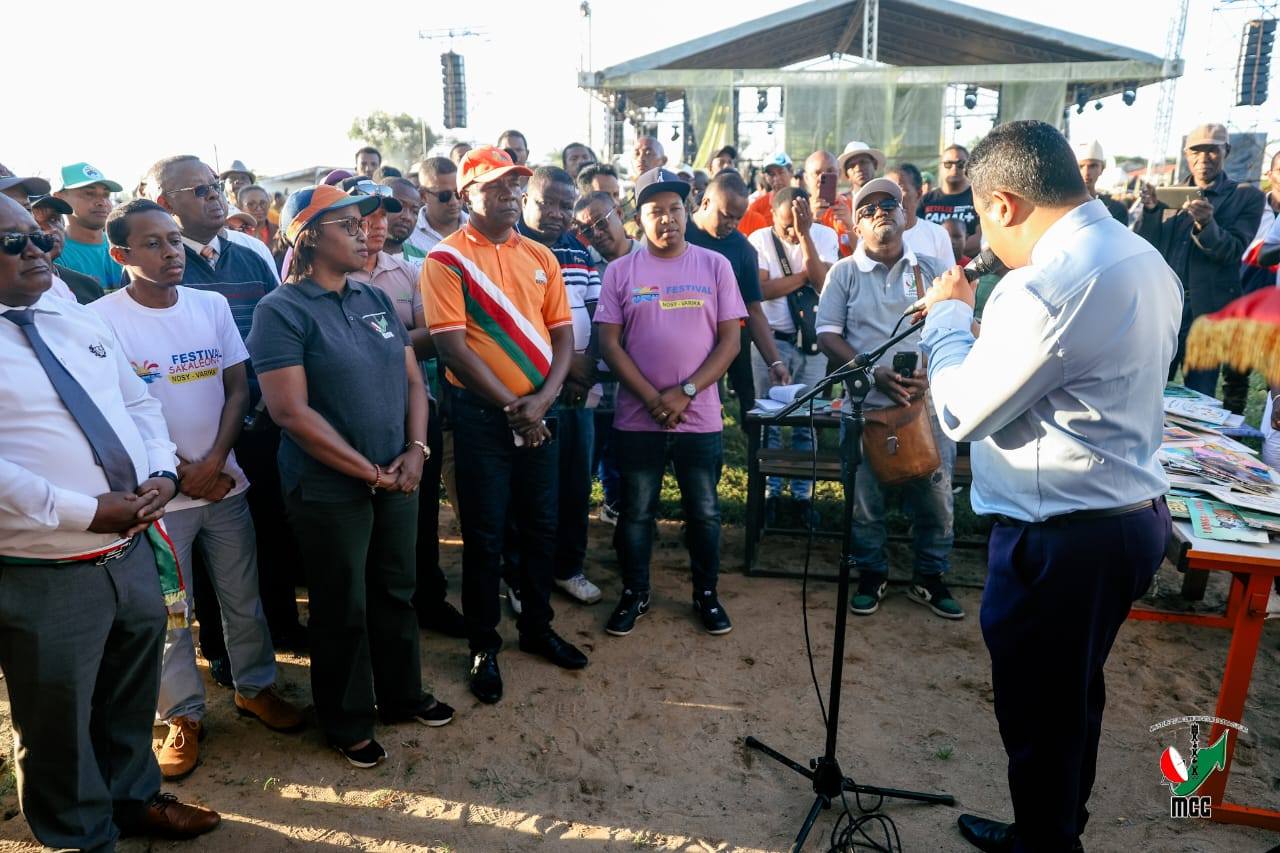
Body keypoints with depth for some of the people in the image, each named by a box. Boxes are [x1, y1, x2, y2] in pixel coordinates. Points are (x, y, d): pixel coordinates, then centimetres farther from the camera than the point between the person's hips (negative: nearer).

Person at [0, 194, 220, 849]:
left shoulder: (78, 319, 10)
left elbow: (139, 402, 13)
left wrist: (161, 473, -5)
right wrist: (88, 511, -21)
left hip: (135, 548, 6)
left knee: (132, 695, 24)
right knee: (58, 721, 13)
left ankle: (134, 796, 48)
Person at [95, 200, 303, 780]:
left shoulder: (212, 305, 2)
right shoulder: (102, 319, -10)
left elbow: (237, 388, 2)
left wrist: (214, 461, -10)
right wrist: (182, 472, -11)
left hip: (224, 481, 3)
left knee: (243, 596, 14)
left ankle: (255, 687, 33)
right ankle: (184, 717, 26)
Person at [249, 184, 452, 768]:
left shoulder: (375, 299, 7)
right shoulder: (282, 310, -12)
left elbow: (412, 379, 10)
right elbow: (290, 411, -18)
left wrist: (415, 450, -6)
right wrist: (369, 472, -16)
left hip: (397, 478, 6)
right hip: (329, 490, -6)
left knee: (396, 591, 18)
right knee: (343, 610, 10)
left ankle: (401, 694, 39)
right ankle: (348, 722, 30)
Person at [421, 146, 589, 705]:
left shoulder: (540, 257, 8)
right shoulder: (446, 259, -6)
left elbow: (563, 333, 6)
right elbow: (452, 345, -14)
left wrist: (543, 398, -10)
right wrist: (511, 405, -15)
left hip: (538, 411, 5)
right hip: (481, 413, -5)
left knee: (541, 526, 14)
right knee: (485, 534, 5)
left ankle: (537, 627, 33)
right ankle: (483, 645, 21)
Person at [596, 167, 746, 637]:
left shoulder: (715, 265, 1)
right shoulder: (620, 271, 0)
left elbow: (730, 340, -3)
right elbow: (609, 343, -4)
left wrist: (685, 393, -13)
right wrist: (652, 398, -13)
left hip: (700, 418, 0)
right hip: (637, 418, 0)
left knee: (704, 511, 11)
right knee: (636, 512, 11)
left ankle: (706, 593, 30)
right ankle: (634, 594, 29)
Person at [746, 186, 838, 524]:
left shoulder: (825, 236, 0)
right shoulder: (760, 240, -4)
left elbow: (822, 283, -15)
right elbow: (761, 289, -16)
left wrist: (805, 235, -19)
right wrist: (805, 275, -13)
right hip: (771, 340, -1)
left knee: (807, 420, 5)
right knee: (768, 418, 6)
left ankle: (803, 492, 16)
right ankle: (770, 491, 18)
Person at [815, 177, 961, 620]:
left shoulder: (933, 269, 6)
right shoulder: (844, 273, 5)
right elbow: (827, 335, -2)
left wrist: (931, 373, -15)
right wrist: (874, 373, -16)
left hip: (928, 402, 1)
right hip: (865, 405, 0)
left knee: (935, 497, 7)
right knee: (865, 499, 8)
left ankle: (930, 578, 27)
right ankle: (871, 575, 28)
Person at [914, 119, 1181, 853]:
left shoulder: (1047, 284, -24)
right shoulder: (1145, 259, 7)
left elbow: (962, 411, -17)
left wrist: (949, 315, -4)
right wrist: (987, 331, 10)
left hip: (1062, 536, -10)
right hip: (1133, 514, 10)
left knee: (1038, 714, 10)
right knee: (1074, 698, 25)